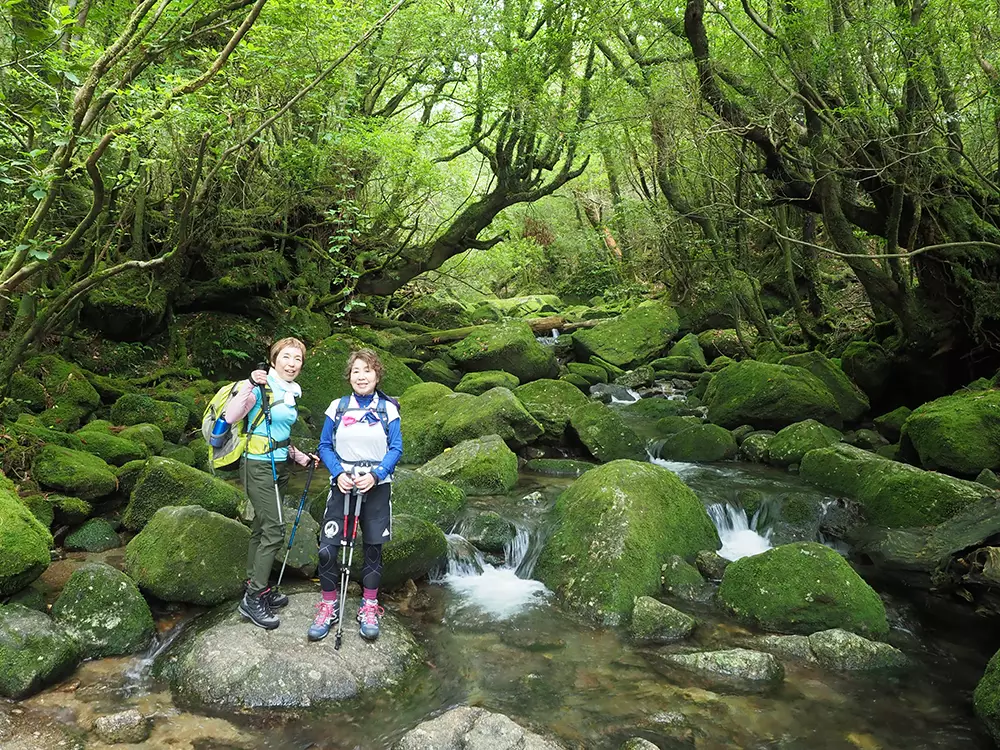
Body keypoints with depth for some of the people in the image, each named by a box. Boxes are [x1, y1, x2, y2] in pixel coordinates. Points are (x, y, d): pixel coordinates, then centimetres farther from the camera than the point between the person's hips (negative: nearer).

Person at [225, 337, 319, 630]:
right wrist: (250, 385, -35)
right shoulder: (262, 387, -13)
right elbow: (231, 417, -27)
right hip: (259, 465, -8)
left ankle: (253, 584, 24)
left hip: (280, 465, 8)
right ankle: (253, 598, -4)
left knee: (262, 528, 14)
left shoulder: (291, 393, 12)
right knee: (274, 530, -12)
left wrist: (301, 458, 17)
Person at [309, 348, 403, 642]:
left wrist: (375, 475, -17)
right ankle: (328, 606, 12)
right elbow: (325, 446, 4)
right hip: (342, 484, 1)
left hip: (376, 486, 0)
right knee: (327, 548, -6)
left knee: (373, 548, 7)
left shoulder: (388, 409, 1)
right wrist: (339, 474, -12)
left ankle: (369, 607, 22)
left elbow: (396, 449, -2)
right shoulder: (337, 406, 3)